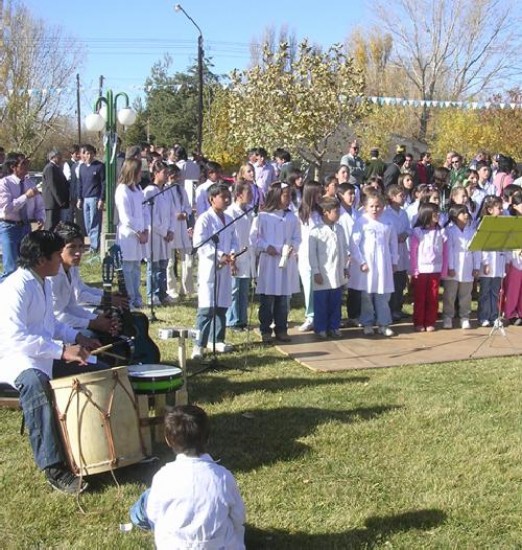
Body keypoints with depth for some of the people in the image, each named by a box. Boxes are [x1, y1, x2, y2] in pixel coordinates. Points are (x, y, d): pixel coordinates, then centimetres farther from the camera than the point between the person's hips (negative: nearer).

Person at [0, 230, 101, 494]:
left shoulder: (44, 283, 11)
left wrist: (76, 338, 10)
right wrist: (62, 350, -33)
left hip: (48, 356, 10)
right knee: (35, 384, -41)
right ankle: (54, 468, -41)